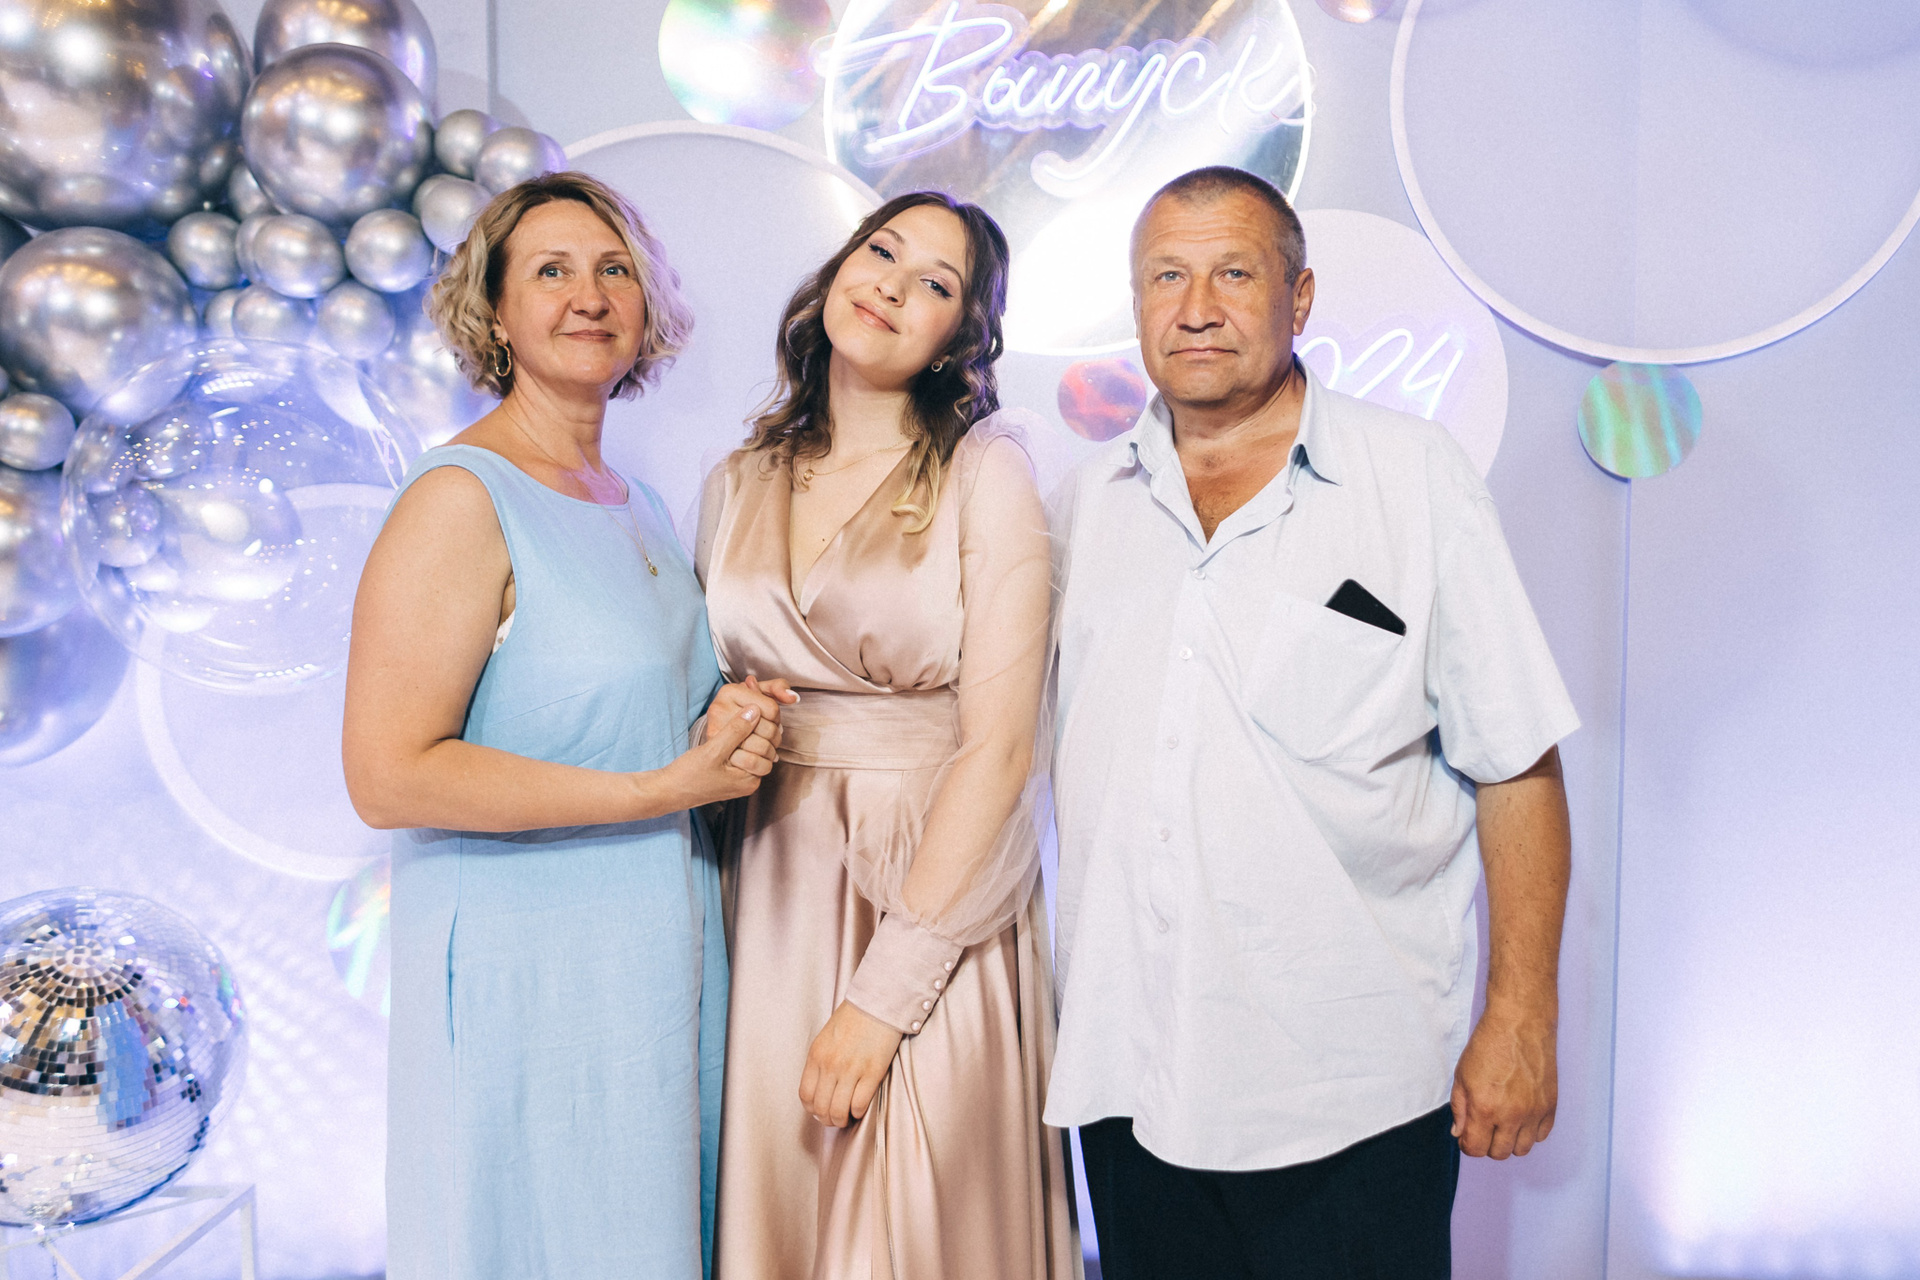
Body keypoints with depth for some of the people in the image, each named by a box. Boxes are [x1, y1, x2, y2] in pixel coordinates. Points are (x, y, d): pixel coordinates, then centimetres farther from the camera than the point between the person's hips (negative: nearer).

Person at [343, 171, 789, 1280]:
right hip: (523, 968, -7)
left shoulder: (641, 510, 11)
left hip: (665, 954, 8)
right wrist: (656, 789, -19)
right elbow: (388, 776, -21)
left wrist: (729, 729, 1)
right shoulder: (462, 501, -14)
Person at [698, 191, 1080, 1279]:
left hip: (932, 902, -4)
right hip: (770, 897, 4)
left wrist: (884, 991, -15)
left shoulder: (986, 475, -8)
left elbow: (998, 749, -14)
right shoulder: (738, 486, 7)